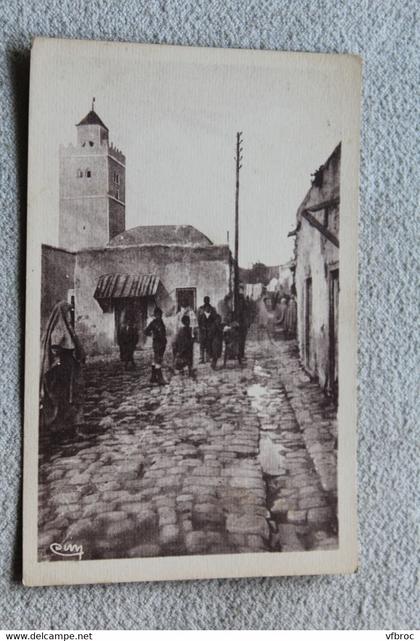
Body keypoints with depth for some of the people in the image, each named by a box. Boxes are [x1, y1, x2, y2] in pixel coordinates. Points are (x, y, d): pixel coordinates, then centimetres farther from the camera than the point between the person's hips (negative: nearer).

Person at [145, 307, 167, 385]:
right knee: (157, 362, -8)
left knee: (155, 361, 14)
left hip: (162, 343, 8)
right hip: (157, 343, -8)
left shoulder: (161, 321, 13)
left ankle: (153, 377, 22)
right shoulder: (153, 323, -10)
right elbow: (146, 332, -11)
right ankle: (160, 379, -10)